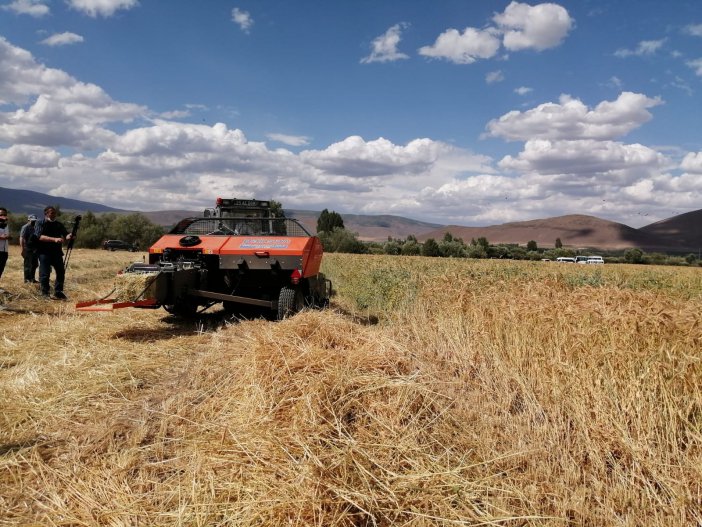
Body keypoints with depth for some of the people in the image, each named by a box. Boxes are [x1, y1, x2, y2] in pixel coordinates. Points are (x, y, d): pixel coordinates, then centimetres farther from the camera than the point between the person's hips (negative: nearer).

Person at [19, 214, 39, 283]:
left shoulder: (34, 227, 17)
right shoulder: (25, 227, -8)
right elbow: (21, 238, -15)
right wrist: (22, 249, -21)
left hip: (34, 249, 8)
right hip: (28, 250, -8)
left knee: (35, 264, 10)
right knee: (28, 265, -4)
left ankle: (32, 278, 20)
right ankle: (27, 279, 2)